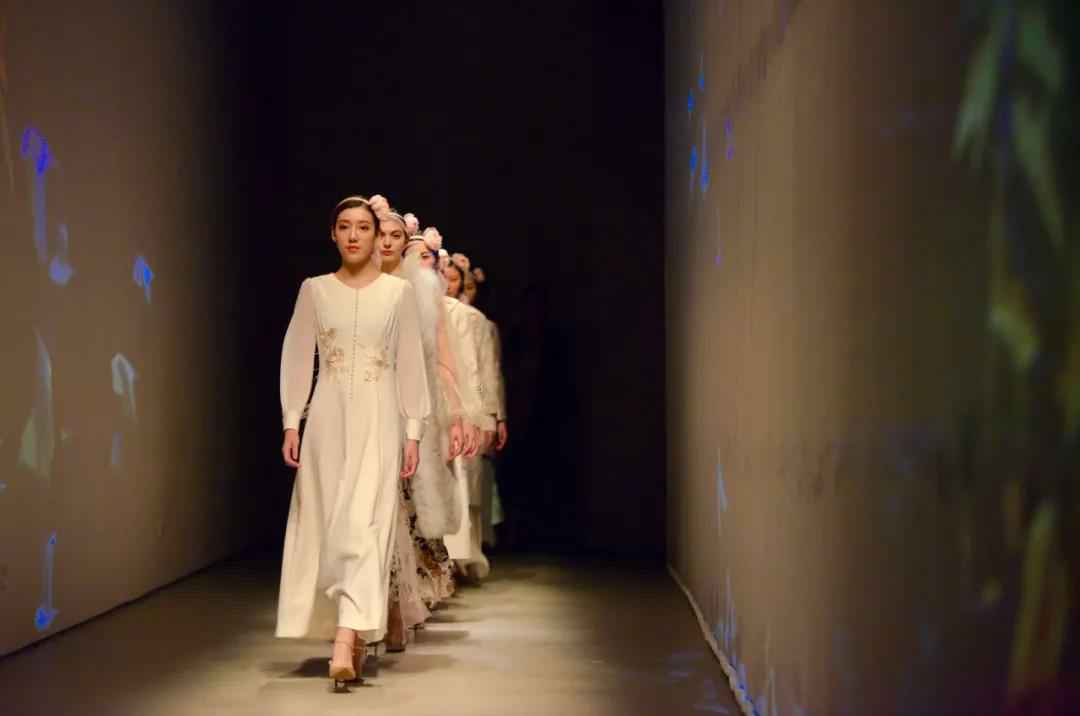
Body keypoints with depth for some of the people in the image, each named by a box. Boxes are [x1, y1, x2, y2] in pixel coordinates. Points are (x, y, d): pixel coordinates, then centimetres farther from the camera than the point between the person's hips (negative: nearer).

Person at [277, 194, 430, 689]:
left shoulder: (398, 291, 3)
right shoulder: (314, 290, 7)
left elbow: (410, 364, 3)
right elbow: (297, 358, 7)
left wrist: (413, 432, -2)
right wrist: (291, 423, -1)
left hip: (377, 418, -2)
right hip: (327, 418, 2)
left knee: (363, 523, -12)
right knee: (328, 525, 3)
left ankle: (346, 641, -19)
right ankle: (352, 632, 17)